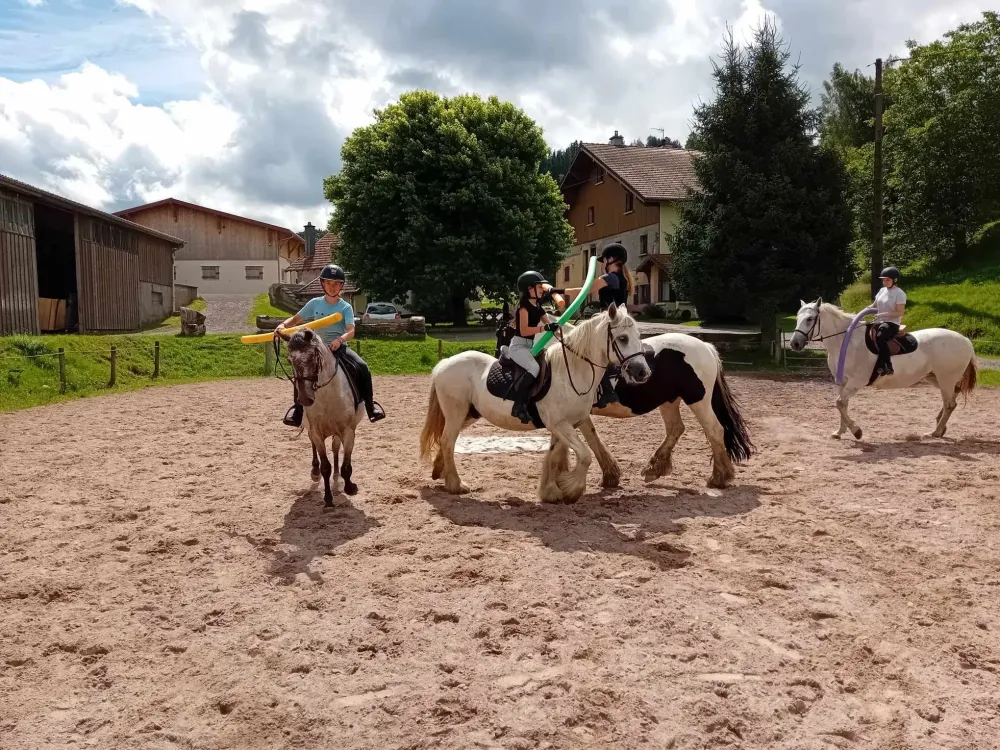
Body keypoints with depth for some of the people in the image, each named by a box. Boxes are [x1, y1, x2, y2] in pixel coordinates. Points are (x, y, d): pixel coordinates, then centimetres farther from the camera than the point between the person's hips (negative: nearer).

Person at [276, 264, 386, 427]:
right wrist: (283, 325, -13)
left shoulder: (345, 307, -2)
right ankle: (298, 407, -7)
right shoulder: (315, 303, 5)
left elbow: (351, 331, -14)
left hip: (340, 348, -1)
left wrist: (340, 339, -35)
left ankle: (370, 403, -12)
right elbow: (296, 319, 8)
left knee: (362, 367, -25)